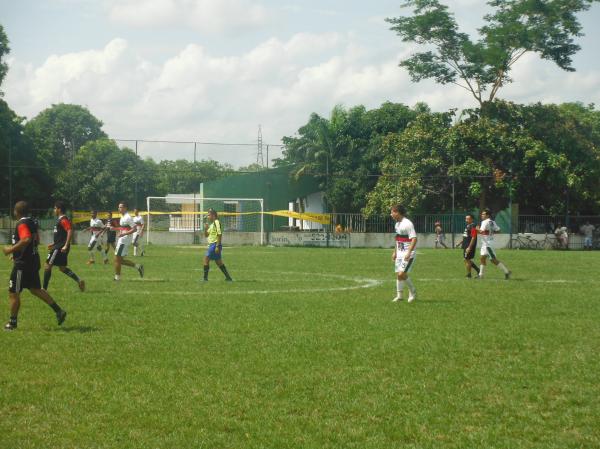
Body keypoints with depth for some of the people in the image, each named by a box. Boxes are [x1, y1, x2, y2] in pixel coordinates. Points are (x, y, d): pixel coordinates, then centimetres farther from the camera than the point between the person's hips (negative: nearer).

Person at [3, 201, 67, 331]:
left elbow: (26, 239, -33)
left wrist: (11, 250, -24)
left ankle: (12, 322, 9)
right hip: (33, 261, 9)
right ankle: (59, 311, 11)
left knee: (13, 293, 1)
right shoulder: (32, 222, 11)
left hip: (23, 264, -9)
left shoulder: (21, 224, -17)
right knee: (36, 289, 17)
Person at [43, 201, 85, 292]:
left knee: (48, 265, -5)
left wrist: (66, 245, -28)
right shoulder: (60, 219, 17)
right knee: (62, 268, 14)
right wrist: (53, 244, 25)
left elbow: (70, 231, -25)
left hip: (60, 247, -10)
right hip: (58, 246, 10)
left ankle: (44, 289, -1)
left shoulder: (63, 220, -14)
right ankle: (79, 280, 10)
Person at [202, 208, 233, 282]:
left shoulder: (217, 222, -10)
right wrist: (205, 229, 2)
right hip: (211, 244, 10)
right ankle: (228, 277, 16)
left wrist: (217, 246, -21)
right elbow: (206, 235, 22)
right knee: (219, 262, 12)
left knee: (206, 259, -11)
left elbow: (219, 234, -17)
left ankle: (205, 278, -8)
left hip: (215, 244, -10)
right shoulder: (211, 224, 19)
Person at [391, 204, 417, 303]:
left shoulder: (407, 223, -17)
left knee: (402, 274, -14)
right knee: (398, 274, 8)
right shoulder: (397, 224, 12)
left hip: (408, 254, -9)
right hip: (399, 254, 9)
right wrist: (394, 252, 21)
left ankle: (413, 292, 5)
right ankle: (399, 295, 16)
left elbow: (414, 239, -21)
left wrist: (409, 253, -27)